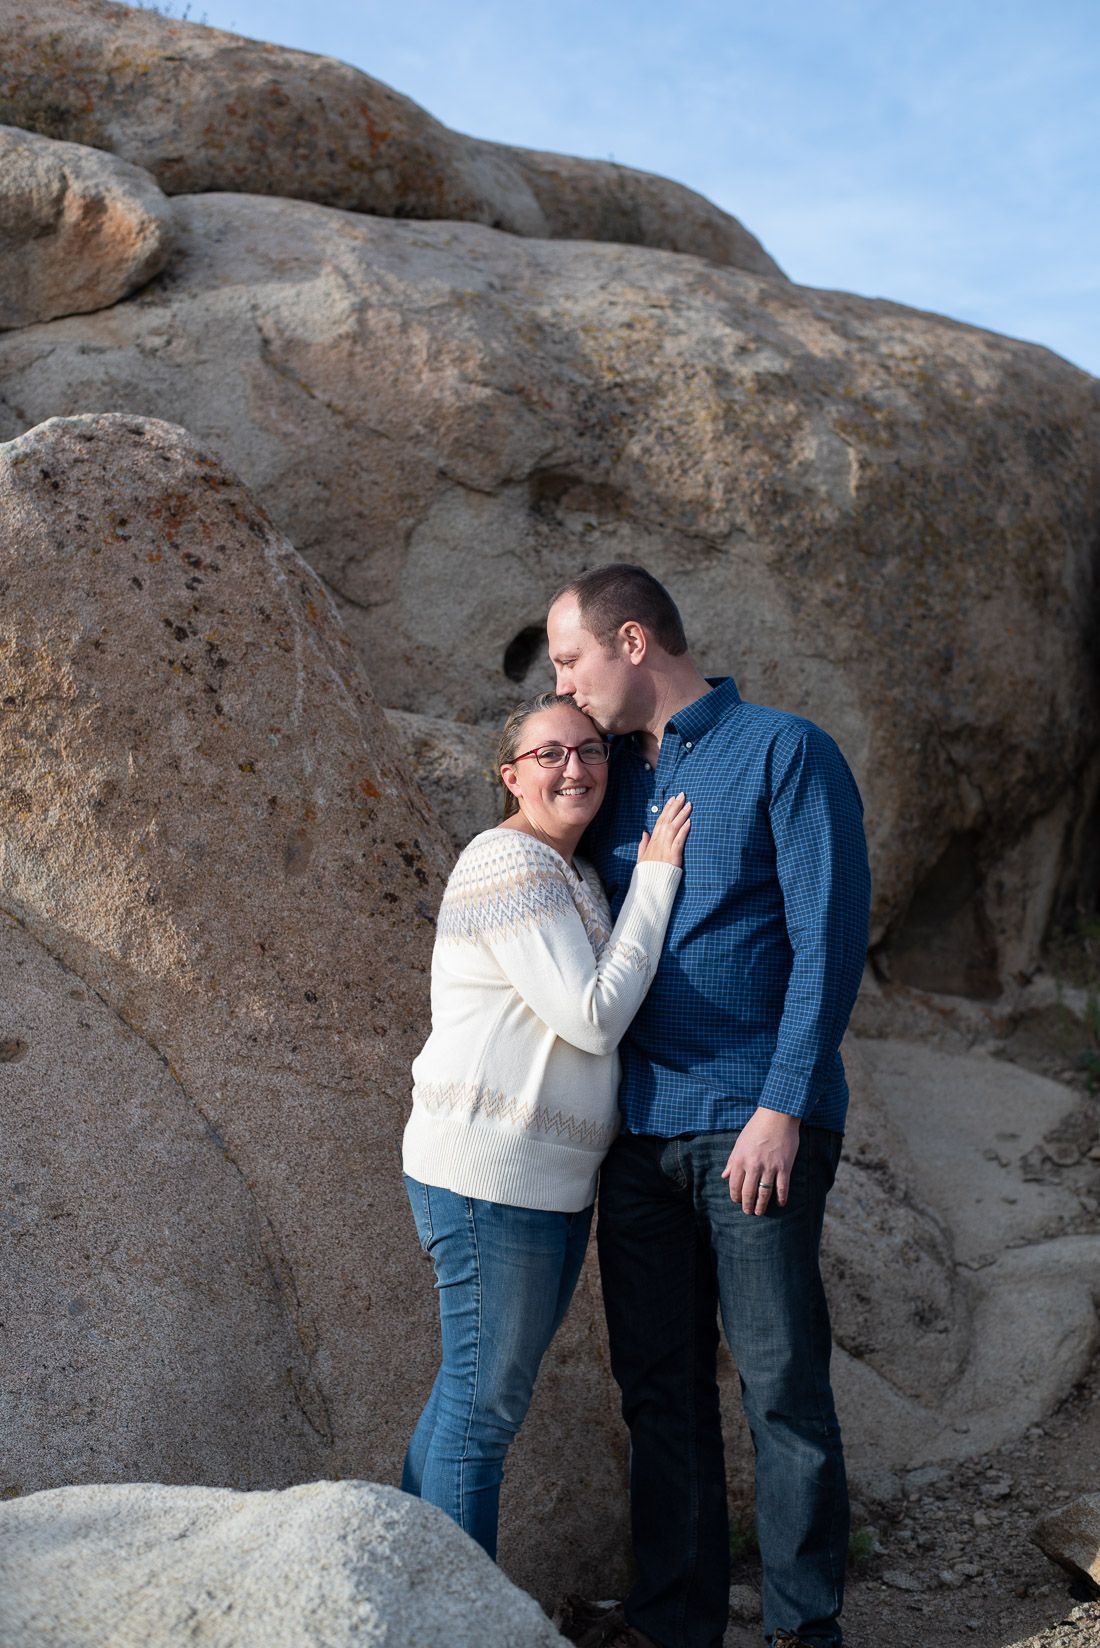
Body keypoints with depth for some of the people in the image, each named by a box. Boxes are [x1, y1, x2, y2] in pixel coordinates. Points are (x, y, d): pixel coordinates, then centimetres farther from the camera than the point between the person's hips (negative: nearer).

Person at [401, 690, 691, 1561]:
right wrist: (656, 878, -13)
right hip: (490, 1175, -10)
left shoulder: (575, 874, 17)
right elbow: (593, 1018, -20)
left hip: (555, 1179, 10)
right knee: (486, 1402, 0)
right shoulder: (510, 863, -15)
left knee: (472, 1386, 18)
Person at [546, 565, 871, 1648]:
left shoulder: (785, 753, -4)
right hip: (641, 1131, 6)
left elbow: (828, 940, -11)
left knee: (783, 1385, 2)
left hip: (754, 1125, -6)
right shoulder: (612, 775, 16)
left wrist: (782, 1108, -15)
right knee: (659, 1384, 10)